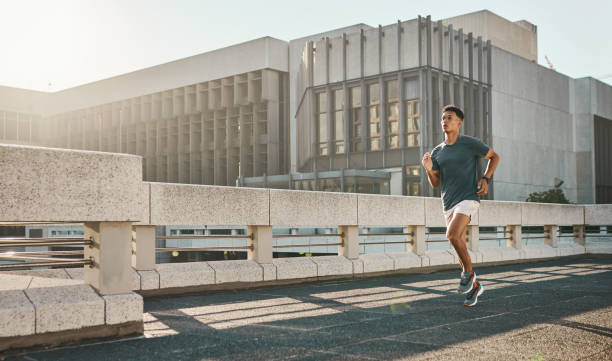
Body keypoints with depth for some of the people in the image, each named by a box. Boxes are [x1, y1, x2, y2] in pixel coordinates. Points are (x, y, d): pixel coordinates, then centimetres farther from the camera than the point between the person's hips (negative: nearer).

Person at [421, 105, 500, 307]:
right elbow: (435, 183, 14)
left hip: (468, 198, -5)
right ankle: (475, 286, 24)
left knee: (452, 234, -27)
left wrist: (486, 178, -4)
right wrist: (429, 169, -6)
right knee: (460, 247, 8)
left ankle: (468, 272, -5)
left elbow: (494, 157, 11)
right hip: (448, 204, 6)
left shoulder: (471, 144, -3)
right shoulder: (437, 152, 9)